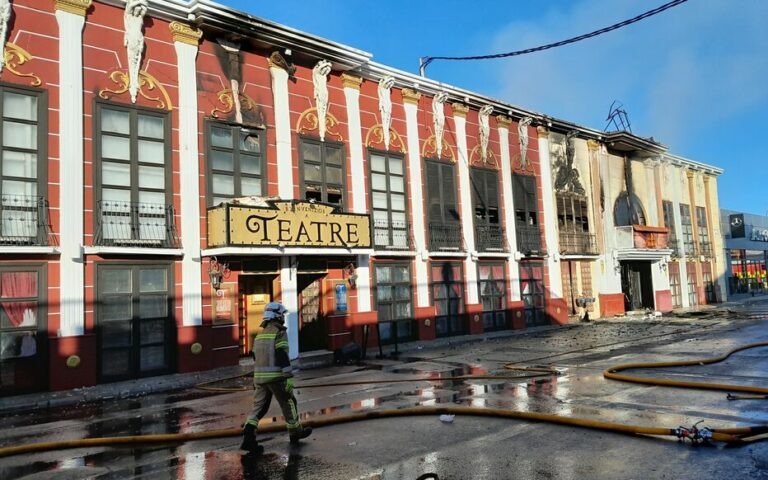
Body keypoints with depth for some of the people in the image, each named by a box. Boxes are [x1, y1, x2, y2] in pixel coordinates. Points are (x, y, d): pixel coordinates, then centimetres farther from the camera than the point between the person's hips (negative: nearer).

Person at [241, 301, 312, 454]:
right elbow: (282, 356, -18)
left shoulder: (259, 335, 15)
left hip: (259, 376, 7)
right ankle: (295, 432, 25)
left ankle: (249, 436, -12)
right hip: (276, 376, -7)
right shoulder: (279, 333, -9)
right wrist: (289, 378, -20)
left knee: (259, 407, 6)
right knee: (288, 403, 11)